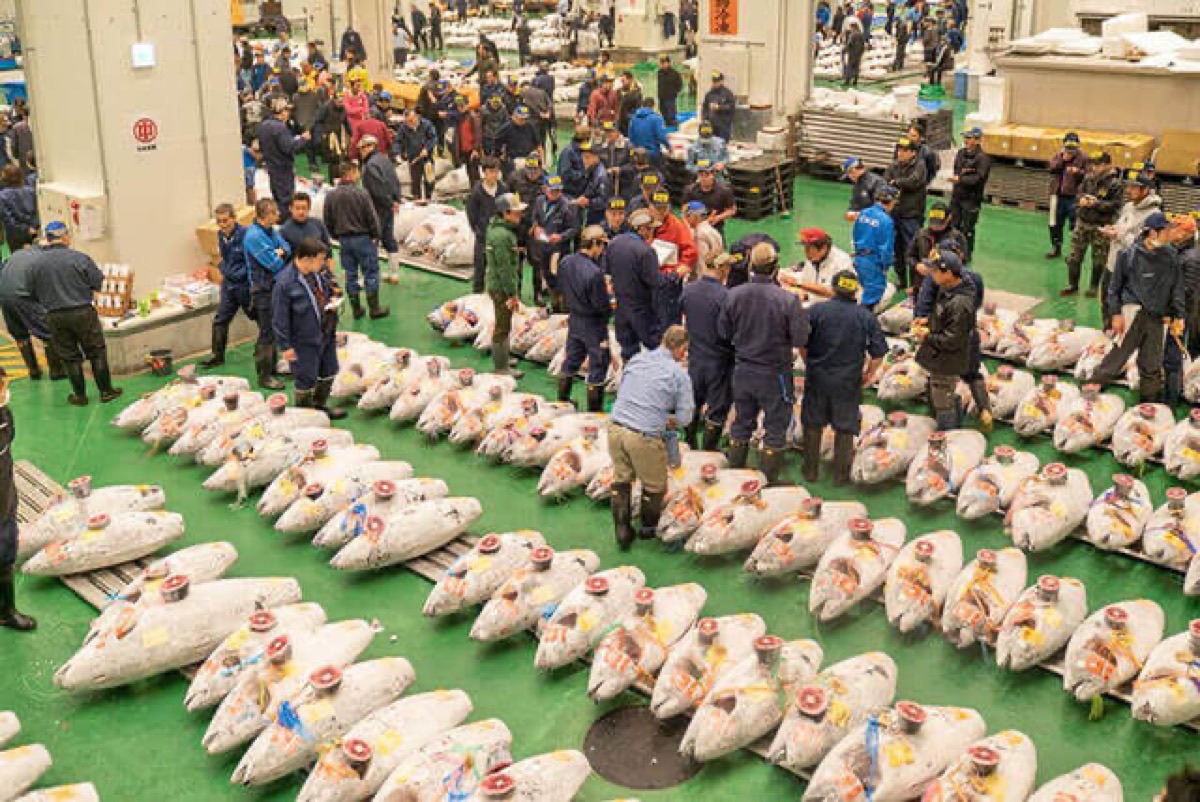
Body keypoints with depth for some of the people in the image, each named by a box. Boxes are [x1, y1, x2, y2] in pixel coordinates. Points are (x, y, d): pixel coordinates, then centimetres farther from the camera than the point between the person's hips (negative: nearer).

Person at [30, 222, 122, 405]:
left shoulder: (36, 263, -2)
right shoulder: (79, 258, -12)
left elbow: (36, 295, 5)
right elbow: (98, 283, -5)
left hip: (54, 317, 2)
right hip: (82, 312, -2)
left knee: (69, 356, 12)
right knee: (97, 352, 11)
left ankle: (80, 395, 18)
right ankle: (106, 391, 15)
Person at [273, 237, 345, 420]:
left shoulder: (321, 270, -6)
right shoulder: (285, 282, -26)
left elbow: (333, 286, 15)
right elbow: (280, 318, -20)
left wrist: (335, 298, -8)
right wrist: (285, 346, -15)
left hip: (327, 334, 7)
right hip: (305, 341, -7)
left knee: (329, 372, 23)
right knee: (306, 379, 8)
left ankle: (320, 405, 45)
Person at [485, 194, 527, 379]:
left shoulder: (494, 228, 9)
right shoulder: (502, 235, -24)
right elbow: (504, 268, -24)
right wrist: (512, 294, -20)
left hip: (496, 285, 10)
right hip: (502, 287, -10)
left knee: (502, 326, 22)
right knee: (503, 328, -1)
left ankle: (501, 360, 36)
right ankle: (501, 368, 8)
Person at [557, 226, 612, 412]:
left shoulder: (565, 263, -6)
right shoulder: (595, 273, -29)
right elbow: (602, 306, -22)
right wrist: (611, 308, -2)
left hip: (573, 319, 7)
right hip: (593, 323, -7)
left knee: (571, 361, 22)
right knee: (598, 366, 8)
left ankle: (562, 401, 35)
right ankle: (594, 409, 17)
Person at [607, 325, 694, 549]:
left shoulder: (636, 360, 10)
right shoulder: (679, 375, -5)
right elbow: (684, 418, -3)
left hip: (615, 428, 5)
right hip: (645, 436, -5)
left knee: (621, 479, 23)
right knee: (654, 486, 20)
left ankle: (622, 530, 29)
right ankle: (649, 527, 38)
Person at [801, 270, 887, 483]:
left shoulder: (816, 311, -7)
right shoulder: (867, 317, -5)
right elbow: (878, 354, -5)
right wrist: (869, 374, 11)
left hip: (817, 378, 0)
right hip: (849, 382, 0)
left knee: (813, 426, 15)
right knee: (845, 429, 12)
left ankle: (811, 471, 24)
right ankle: (841, 474, 20)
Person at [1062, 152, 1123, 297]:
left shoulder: (1115, 183, -15)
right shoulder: (1089, 177, 2)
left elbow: (1115, 205, -17)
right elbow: (1080, 191, 15)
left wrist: (1097, 203, -24)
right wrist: (1081, 198, -7)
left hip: (1100, 226, -5)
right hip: (1083, 221, 5)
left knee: (1099, 258, 9)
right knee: (1075, 255, 8)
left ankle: (1094, 287, 23)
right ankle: (1073, 285, 19)